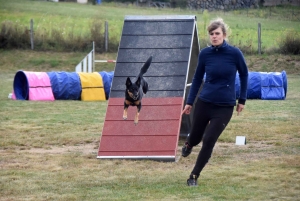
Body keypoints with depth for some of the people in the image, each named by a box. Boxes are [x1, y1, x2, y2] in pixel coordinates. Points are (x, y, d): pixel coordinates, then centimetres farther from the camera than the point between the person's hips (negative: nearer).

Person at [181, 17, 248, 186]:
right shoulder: (205, 54, -5)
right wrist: (190, 102, 8)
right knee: (195, 137, 15)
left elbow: (244, 74, 5)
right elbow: (197, 78, 7)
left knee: (208, 141, -9)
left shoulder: (235, 53, -11)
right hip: (204, 103, 2)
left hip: (225, 107, -2)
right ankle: (189, 145, 54)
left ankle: (194, 176, 8)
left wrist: (242, 100, 7)